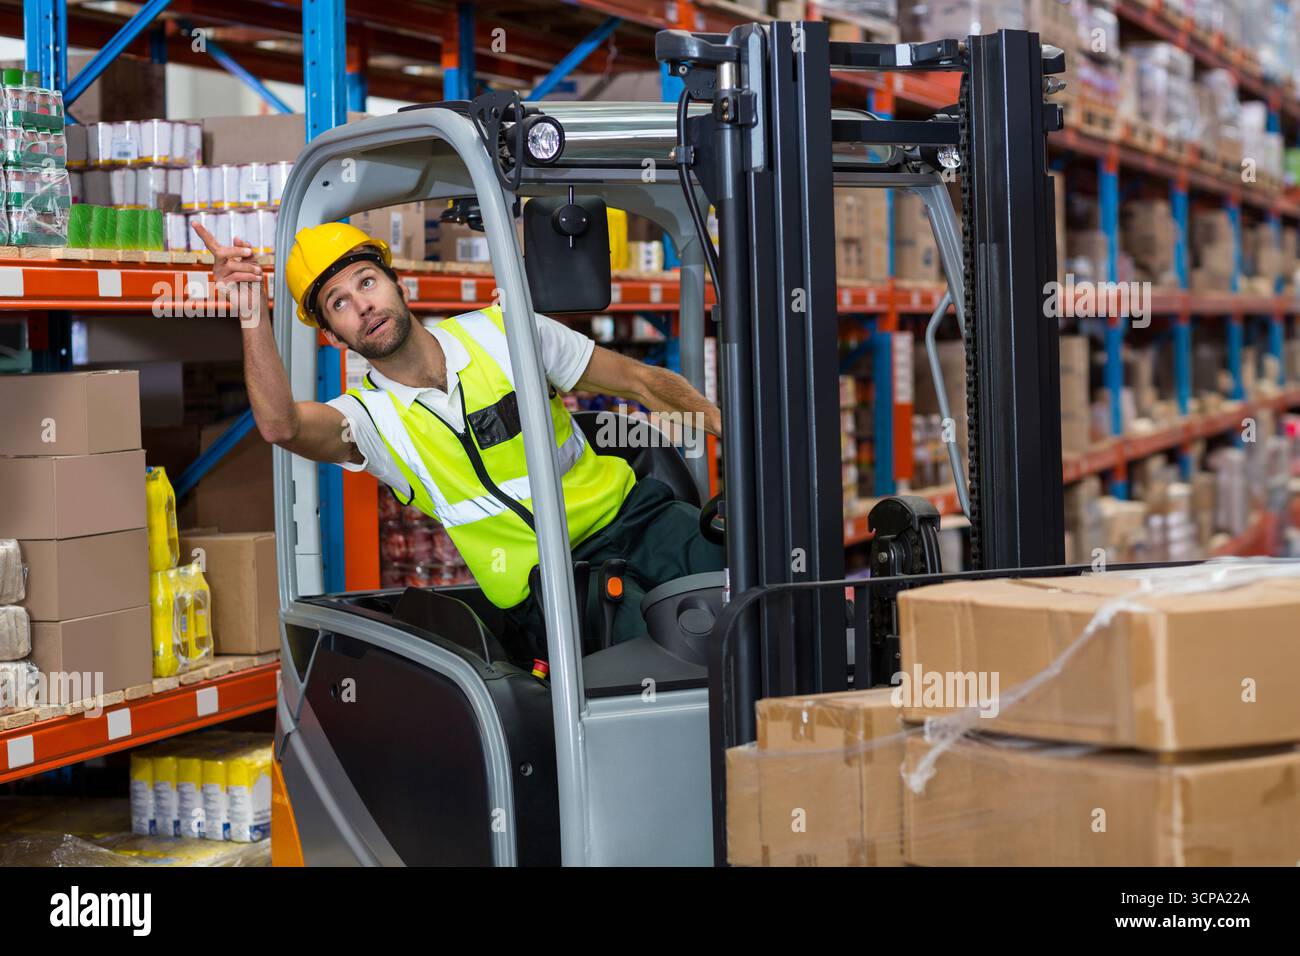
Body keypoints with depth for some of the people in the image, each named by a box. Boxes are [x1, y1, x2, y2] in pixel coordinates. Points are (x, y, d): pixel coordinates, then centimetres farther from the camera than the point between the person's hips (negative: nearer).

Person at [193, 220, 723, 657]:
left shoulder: (505, 334, 6)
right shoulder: (370, 417, 1)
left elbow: (642, 381, 12)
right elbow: (281, 425, -23)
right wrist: (253, 314, -31)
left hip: (631, 513, 2)